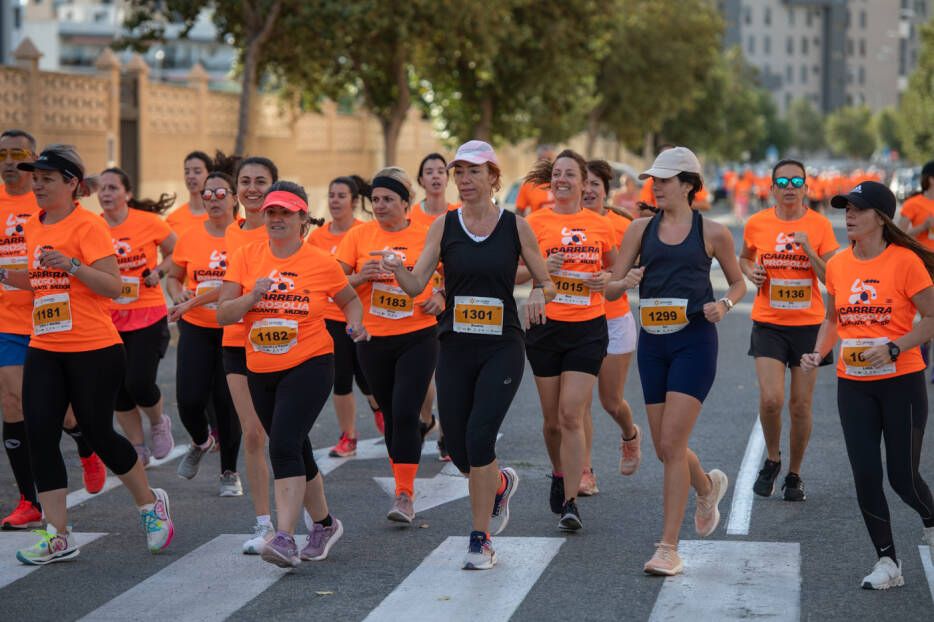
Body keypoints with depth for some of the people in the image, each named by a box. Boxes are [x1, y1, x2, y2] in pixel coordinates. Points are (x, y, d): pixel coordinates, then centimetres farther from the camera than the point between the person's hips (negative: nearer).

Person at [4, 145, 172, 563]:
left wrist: (70, 264, -27)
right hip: (44, 349, 7)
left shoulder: (87, 225, -10)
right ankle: (57, 536, 3)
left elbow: (112, 286, -16)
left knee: (98, 434, 1)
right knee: (40, 435, -3)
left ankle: (150, 504, 27)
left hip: (93, 350, -7)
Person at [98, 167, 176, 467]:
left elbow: (177, 253, 7)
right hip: (109, 318, 3)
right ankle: (138, 450, 22)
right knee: (118, 389, 4)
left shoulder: (149, 222, -8)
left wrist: (159, 272, -9)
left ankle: (159, 423, 23)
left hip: (148, 316, -3)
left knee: (139, 383, -11)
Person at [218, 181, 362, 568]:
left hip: (310, 365, -4)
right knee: (296, 451, 15)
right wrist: (252, 297, -20)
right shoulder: (246, 257, 1)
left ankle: (285, 539, -25)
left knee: (284, 446, -21)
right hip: (261, 372, 4)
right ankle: (324, 524, 35)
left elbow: (349, 300, 14)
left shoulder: (321, 263, -3)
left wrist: (355, 323, -6)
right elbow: (223, 315, -3)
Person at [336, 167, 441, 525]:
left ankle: (405, 496, -8)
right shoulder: (360, 235, 1)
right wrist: (360, 278, -17)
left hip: (417, 338, -3)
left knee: (405, 414, -13)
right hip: (373, 340, 3)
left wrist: (440, 298, -10)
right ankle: (403, 488, 26)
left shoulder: (427, 236, -3)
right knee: (390, 415, 13)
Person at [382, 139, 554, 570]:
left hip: (502, 348, -3)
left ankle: (481, 540, -2)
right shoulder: (444, 226, 3)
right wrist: (396, 269, -24)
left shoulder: (516, 227, 0)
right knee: (458, 449, 4)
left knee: (479, 438, -16)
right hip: (455, 347, 3)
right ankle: (500, 484, 40)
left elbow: (547, 283, 7)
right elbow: (415, 285, -4)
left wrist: (538, 296, -15)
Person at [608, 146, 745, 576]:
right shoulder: (641, 229, 8)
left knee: (672, 444, -12)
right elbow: (611, 290, 7)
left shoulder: (712, 233, 0)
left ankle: (668, 548, -7)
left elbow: (738, 283, 13)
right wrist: (627, 282, -16)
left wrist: (724, 304, -8)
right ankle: (708, 487, 43)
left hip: (694, 341, -4)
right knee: (665, 449, 9)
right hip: (652, 342, 4)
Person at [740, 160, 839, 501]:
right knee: (771, 399, -15)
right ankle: (772, 460, 13)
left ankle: (794, 474, 23)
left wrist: (808, 250, -19)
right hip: (768, 323, 0)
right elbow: (744, 258, 19)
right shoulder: (756, 224, -1)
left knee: (801, 405, 4)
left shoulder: (820, 225, -4)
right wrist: (750, 272, -2)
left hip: (808, 323, 0)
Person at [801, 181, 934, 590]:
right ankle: (887, 562, 12)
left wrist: (892, 349, -20)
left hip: (901, 383, -4)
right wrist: (818, 353, 1)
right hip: (853, 385, 4)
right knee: (865, 476, 0)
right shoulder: (837, 264, 4)